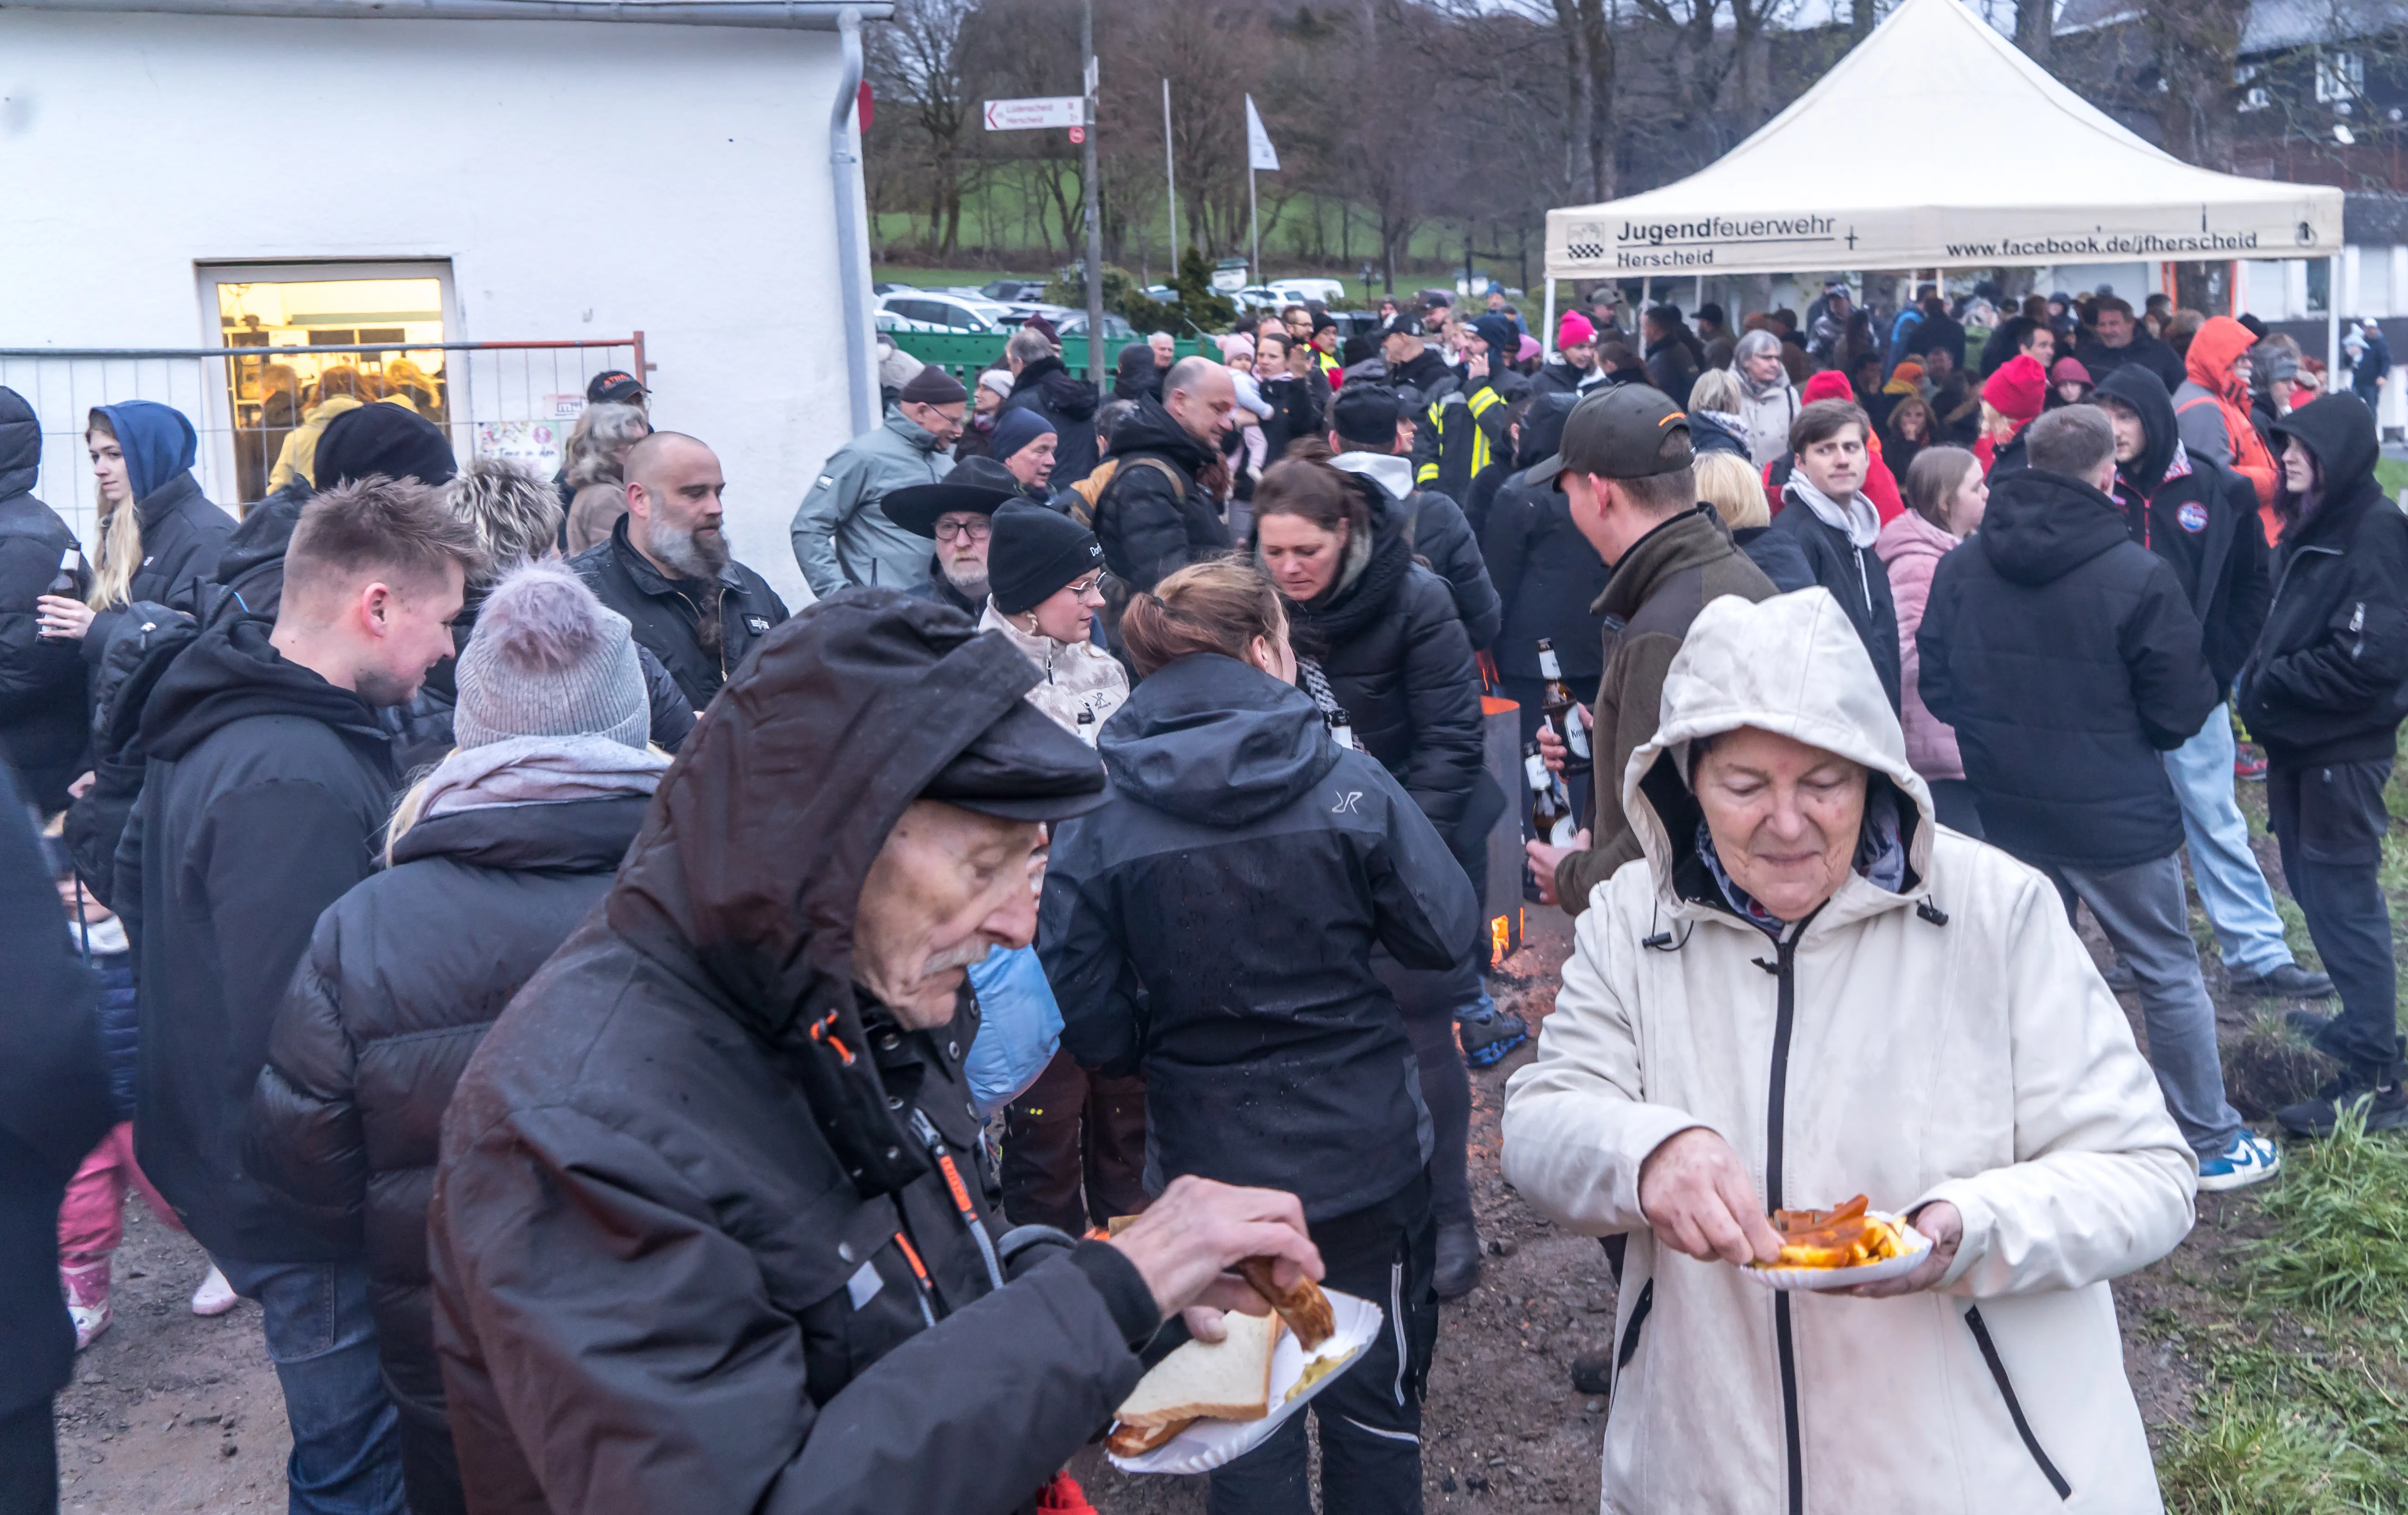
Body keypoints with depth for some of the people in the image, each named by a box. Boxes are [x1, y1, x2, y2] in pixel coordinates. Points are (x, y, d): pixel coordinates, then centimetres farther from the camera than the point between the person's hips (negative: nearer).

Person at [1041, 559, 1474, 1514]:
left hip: (1210, 1166, 1)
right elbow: (1447, 934, -8)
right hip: (1363, 1155, 0)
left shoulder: (1098, 825, -11)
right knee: (1374, 1403, 20)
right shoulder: (1350, 784, -14)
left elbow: (1091, 1026, -11)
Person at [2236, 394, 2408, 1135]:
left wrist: (2271, 683, -13)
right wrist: (2261, 679, 2)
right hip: (2299, 745, 9)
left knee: (2342, 901, -7)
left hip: (2344, 751, -9)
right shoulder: (2311, 526, 12)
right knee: (2315, 888, 17)